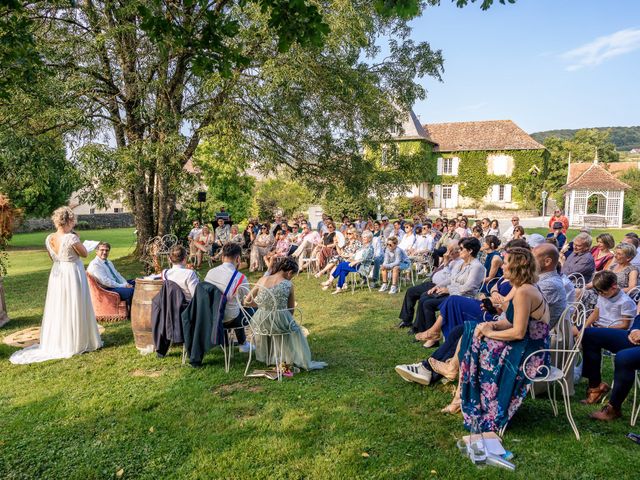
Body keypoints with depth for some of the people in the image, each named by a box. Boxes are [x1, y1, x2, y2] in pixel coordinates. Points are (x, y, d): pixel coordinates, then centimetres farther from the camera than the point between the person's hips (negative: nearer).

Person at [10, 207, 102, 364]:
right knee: (73, 309, 4)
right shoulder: (71, 238, -21)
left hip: (57, 275, 6)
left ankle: (55, 342, 27)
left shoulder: (49, 239, -1)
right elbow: (84, 254, -7)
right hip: (72, 275, -6)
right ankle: (74, 343, 14)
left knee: (57, 309, 17)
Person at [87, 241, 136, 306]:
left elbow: (117, 274, 19)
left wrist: (126, 284, -1)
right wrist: (123, 286, -18)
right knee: (131, 291, -28)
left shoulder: (108, 262, 18)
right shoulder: (94, 265, -11)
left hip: (118, 285, 10)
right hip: (107, 290, -10)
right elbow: (105, 281, -20)